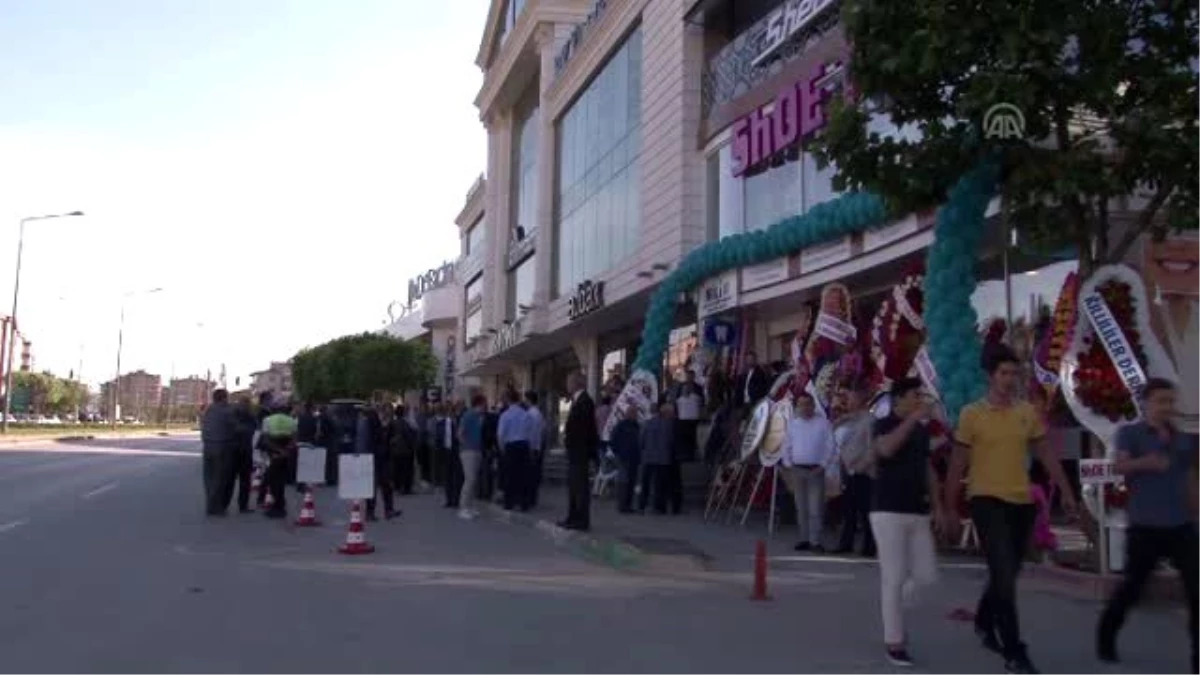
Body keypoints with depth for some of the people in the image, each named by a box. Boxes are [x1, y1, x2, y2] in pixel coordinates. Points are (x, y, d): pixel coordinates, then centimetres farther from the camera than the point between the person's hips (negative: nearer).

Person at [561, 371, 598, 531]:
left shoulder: (584, 401, -15)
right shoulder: (577, 400, 15)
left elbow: (584, 427, -20)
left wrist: (568, 437, -12)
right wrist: (567, 435, 6)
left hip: (580, 450, -10)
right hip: (574, 451, 10)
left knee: (581, 486, -7)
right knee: (573, 486, 14)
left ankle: (582, 521, -4)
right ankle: (573, 518, 21)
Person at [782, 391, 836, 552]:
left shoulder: (823, 423, -2)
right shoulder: (792, 423, 8)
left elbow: (830, 446, -4)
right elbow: (787, 445, 10)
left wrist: (823, 466, -11)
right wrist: (788, 465, 1)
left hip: (815, 470, -4)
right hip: (796, 469, 4)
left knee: (815, 507, -7)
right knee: (801, 506, 7)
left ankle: (815, 541, -5)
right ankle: (804, 539, 14)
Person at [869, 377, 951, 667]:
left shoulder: (922, 429, 14)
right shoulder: (884, 424, -6)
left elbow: (928, 469, 20)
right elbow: (886, 448, -28)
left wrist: (937, 506, 14)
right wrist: (913, 418, -26)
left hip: (918, 512, 7)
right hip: (889, 512, -6)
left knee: (927, 575, 4)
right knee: (894, 578, -5)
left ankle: (891, 606, 29)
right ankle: (894, 643, 3)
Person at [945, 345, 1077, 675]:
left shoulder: (1028, 412, 6)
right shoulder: (971, 414, -6)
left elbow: (1046, 456, 14)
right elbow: (957, 465, -2)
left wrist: (1066, 491, 9)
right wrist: (949, 509, -2)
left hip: (1022, 502, 5)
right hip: (987, 500, -5)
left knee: (1007, 573, 17)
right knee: (1005, 576, -10)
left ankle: (984, 623, 42)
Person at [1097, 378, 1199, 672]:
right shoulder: (1130, 433, -1)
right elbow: (1120, 466, -19)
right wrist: (1145, 462, -39)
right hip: (1144, 527, -4)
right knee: (1131, 587, 7)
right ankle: (1106, 637, 29)